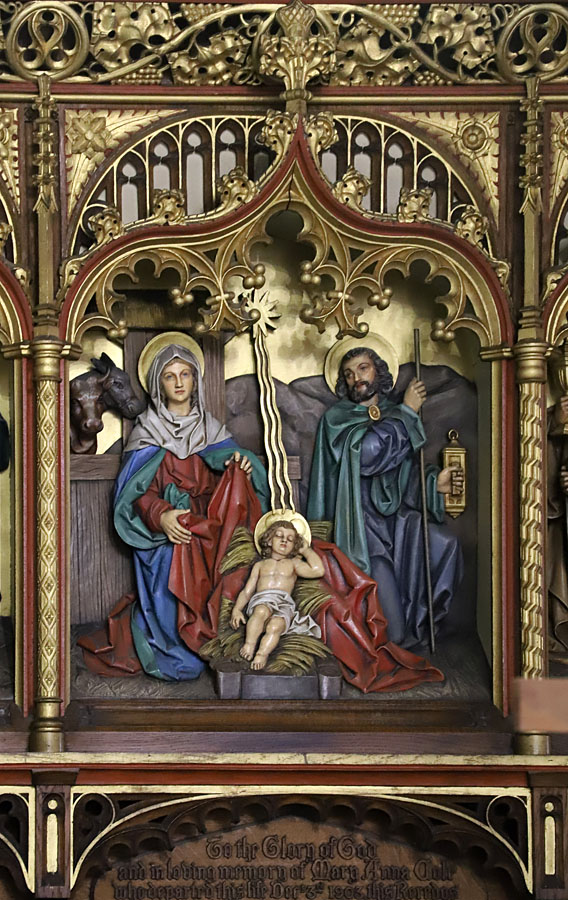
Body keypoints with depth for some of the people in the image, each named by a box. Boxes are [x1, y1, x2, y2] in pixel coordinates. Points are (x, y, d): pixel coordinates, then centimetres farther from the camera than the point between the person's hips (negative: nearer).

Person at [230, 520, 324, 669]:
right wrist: (237, 609, 5)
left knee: (275, 626, -37)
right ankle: (249, 644, -41)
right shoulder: (260, 565, 33)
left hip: (284, 603, -1)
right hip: (261, 601, 1)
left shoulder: (293, 564, 29)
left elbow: (317, 570, 10)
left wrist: (305, 549, 25)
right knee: (262, 611, -39)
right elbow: (247, 591, 25)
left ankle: (262, 655, -43)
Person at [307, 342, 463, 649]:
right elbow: (368, 451, -20)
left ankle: (416, 620, -4)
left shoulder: (396, 416, 16)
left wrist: (434, 483, -3)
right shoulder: (337, 418, 1)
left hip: (396, 516, 5)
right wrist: (407, 412, -11)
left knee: (445, 543, -26)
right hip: (362, 525, -5)